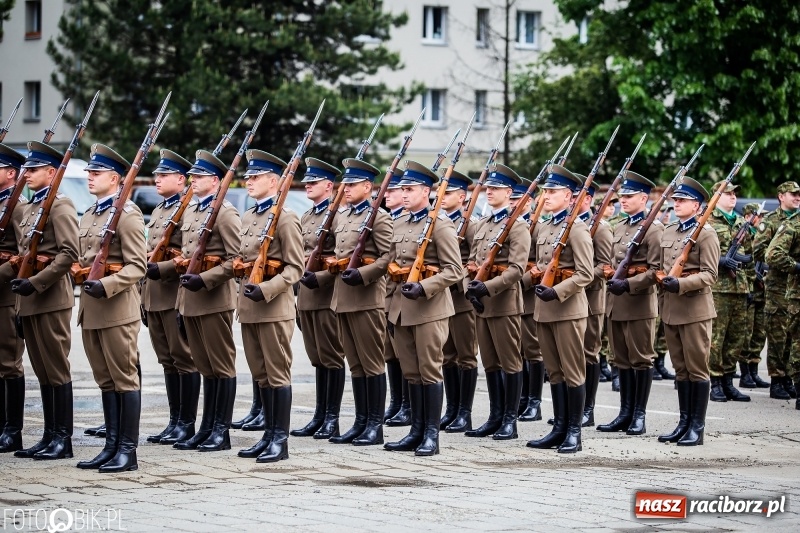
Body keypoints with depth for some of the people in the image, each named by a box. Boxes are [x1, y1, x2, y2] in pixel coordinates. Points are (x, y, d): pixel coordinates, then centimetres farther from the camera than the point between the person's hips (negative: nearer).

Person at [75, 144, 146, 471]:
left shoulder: (127, 214, -9)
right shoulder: (88, 217, 16)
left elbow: (138, 266, -14)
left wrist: (107, 285, -25)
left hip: (117, 308, -8)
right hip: (90, 309, 8)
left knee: (125, 379, -3)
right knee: (105, 380, 12)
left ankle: (128, 451, 1)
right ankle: (112, 446, 17)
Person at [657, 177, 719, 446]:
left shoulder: (705, 233, -7)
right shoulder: (668, 232, 13)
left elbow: (709, 274, -13)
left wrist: (681, 284, -25)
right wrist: (661, 278, 2)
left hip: (695, 308, -7)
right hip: (670, 308, 7)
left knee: (697, 369, -1)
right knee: (680, 369, 12)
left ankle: (697, 427, 3)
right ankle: (684, 422, 18)